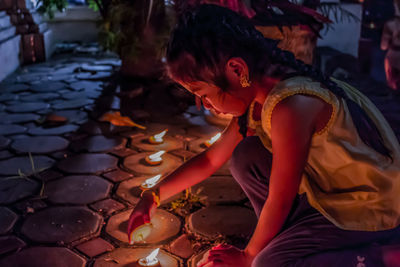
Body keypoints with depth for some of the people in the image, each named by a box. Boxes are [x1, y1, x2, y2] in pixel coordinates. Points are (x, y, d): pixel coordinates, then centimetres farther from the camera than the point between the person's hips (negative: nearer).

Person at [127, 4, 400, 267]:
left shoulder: (290, 107, -32)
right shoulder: (255, 99, -3)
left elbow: (279, 201, -21)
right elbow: (210, 159, 9)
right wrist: (154, 196, 9)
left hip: (375, 208, -8)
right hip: (329, 191, 8)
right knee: (245, 156, 0)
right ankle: (289, 236, 10)